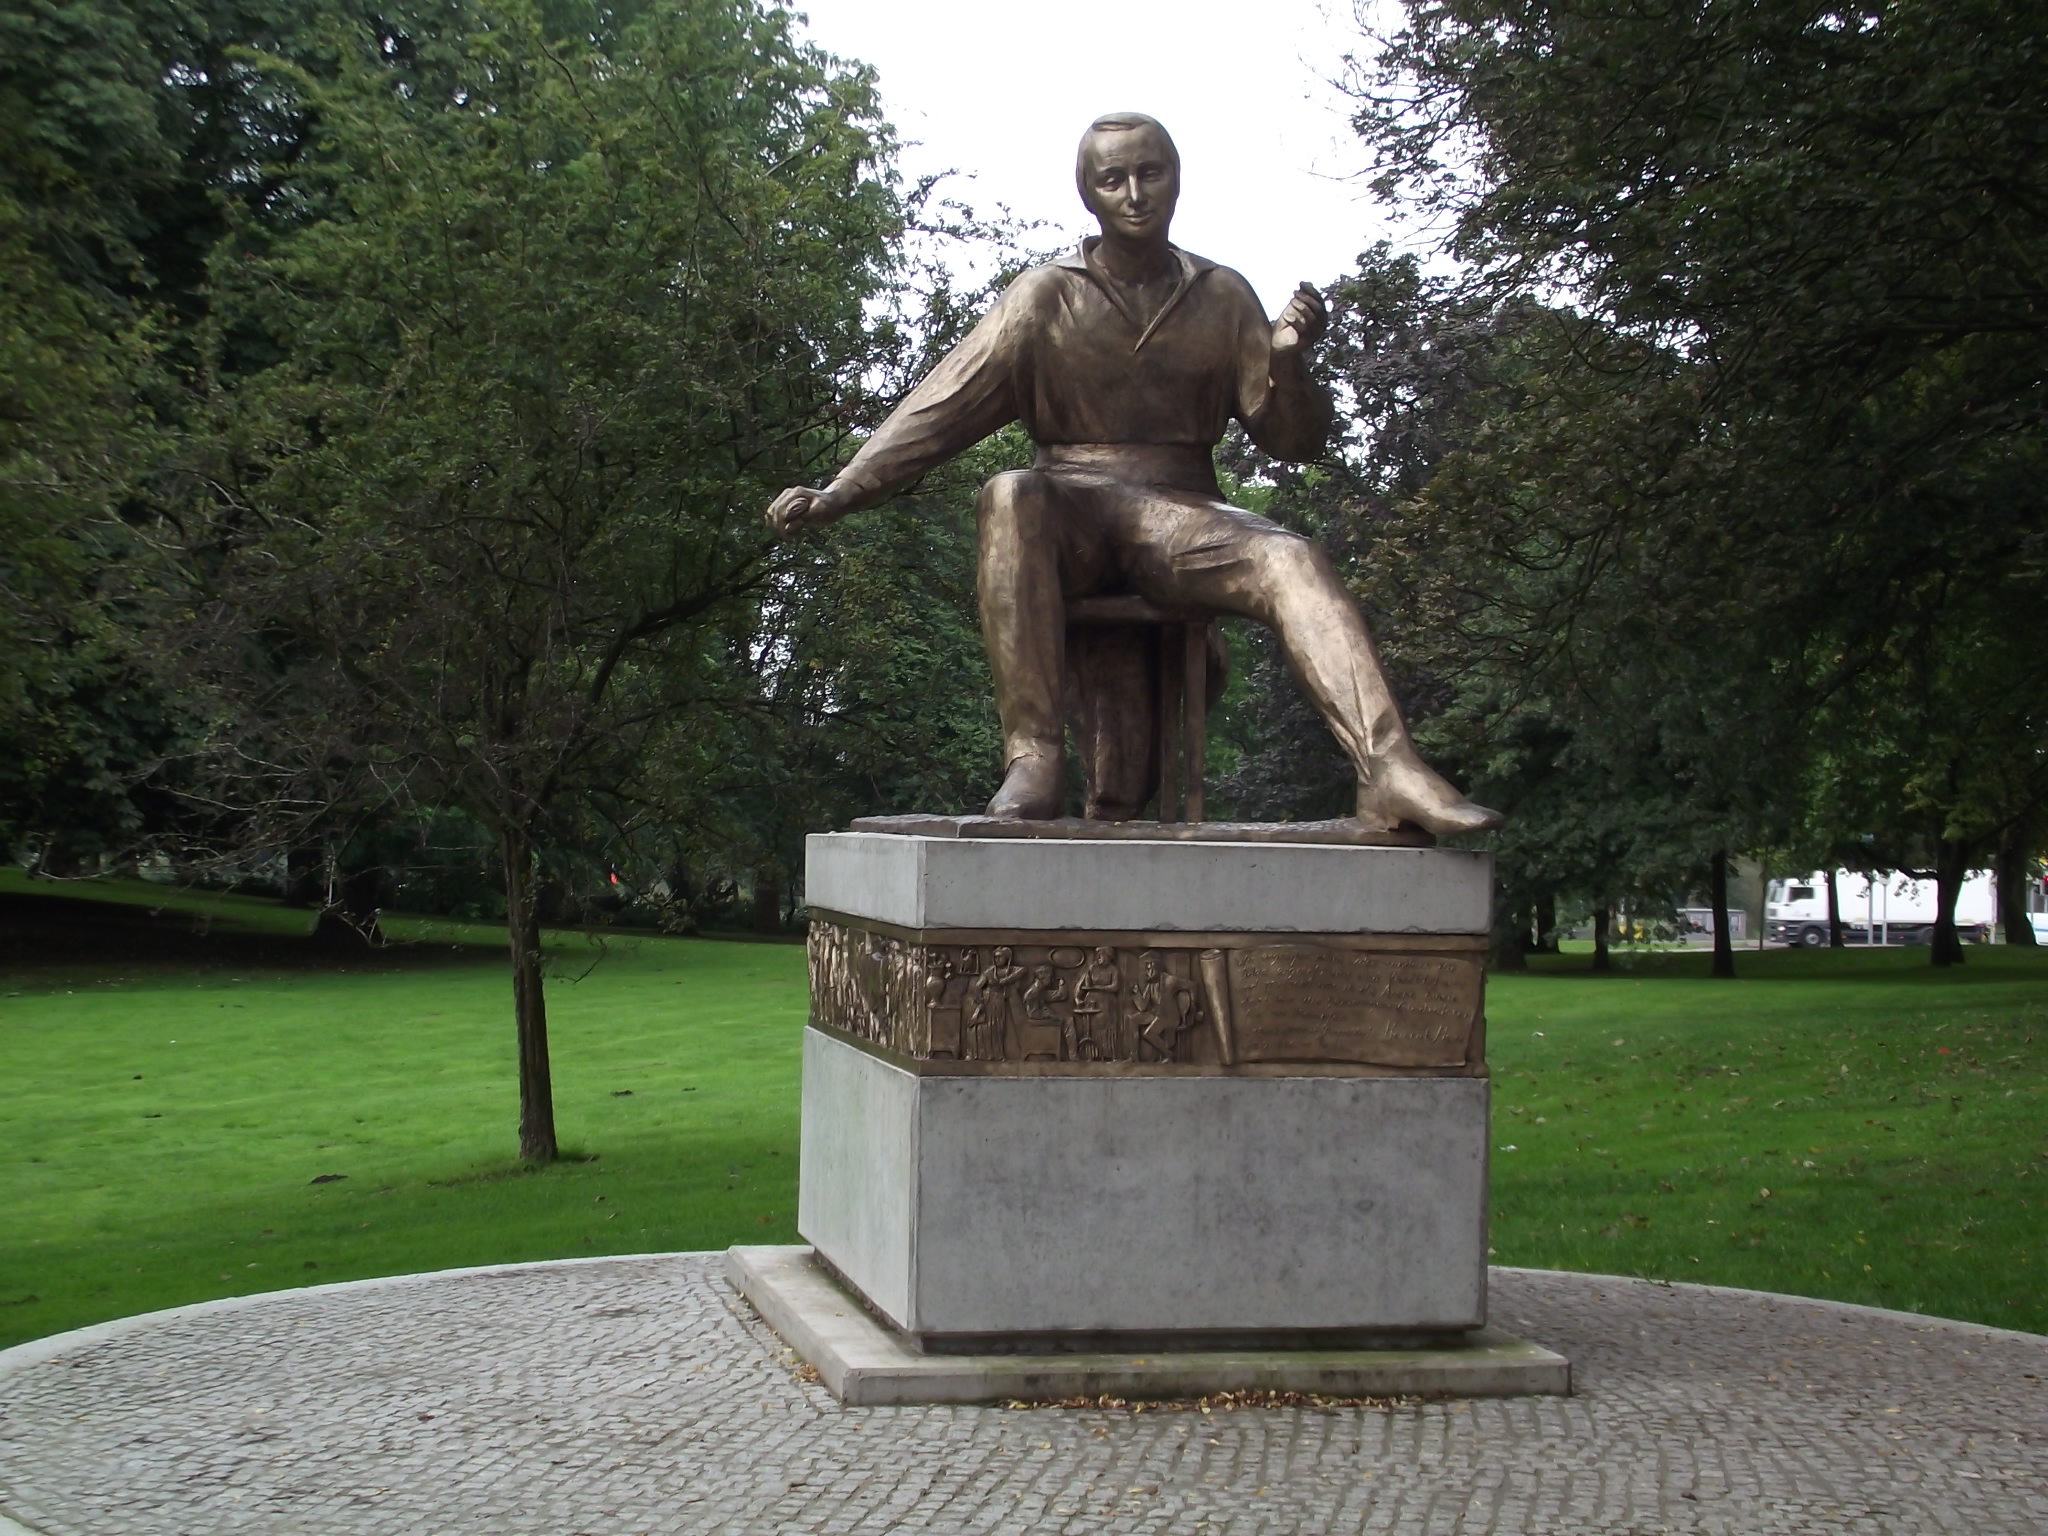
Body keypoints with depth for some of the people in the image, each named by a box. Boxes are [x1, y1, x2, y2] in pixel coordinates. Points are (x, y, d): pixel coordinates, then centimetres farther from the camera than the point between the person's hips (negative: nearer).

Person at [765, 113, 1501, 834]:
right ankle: (1033, 758, -41)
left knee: (1292, 561, -29)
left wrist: (1289, 364, -12)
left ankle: (1388, 769, -46)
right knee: (1011, 497, -36)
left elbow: (1290, 440, 10)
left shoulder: (1223, 298, 11)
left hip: (1183, 517, 2)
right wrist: (836, 495, -8)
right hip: (1071, 517, -1)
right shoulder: (1045, 297, 6)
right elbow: (938, 411, 2)